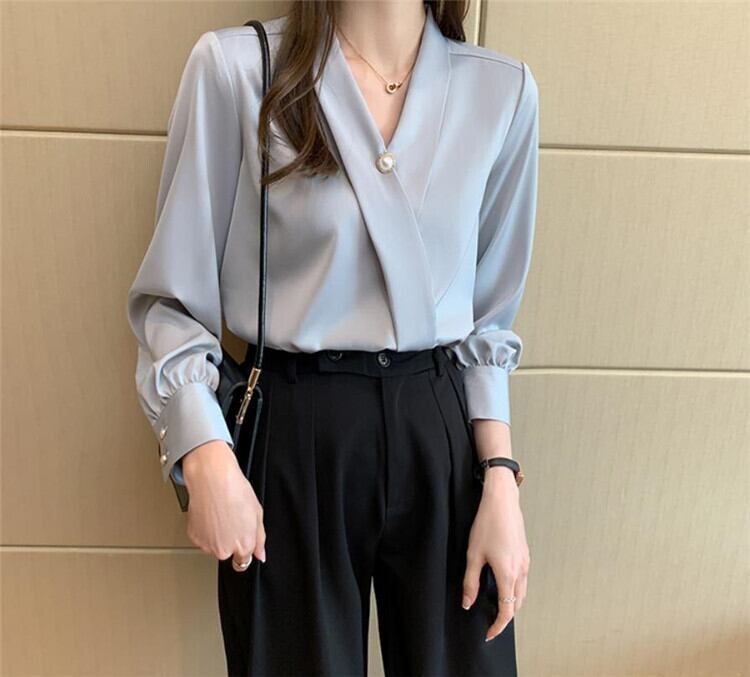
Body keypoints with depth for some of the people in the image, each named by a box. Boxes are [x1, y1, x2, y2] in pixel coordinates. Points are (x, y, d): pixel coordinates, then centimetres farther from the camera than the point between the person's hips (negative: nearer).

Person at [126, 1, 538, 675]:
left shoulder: (504, 88, 1)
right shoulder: (235, 64, -7)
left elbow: (488, 309, 6)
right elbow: (173, 296, -3)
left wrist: (501, 482, 0)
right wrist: (208, 463, -15)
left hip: (443, 432, 3)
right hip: (292, 437, -2)